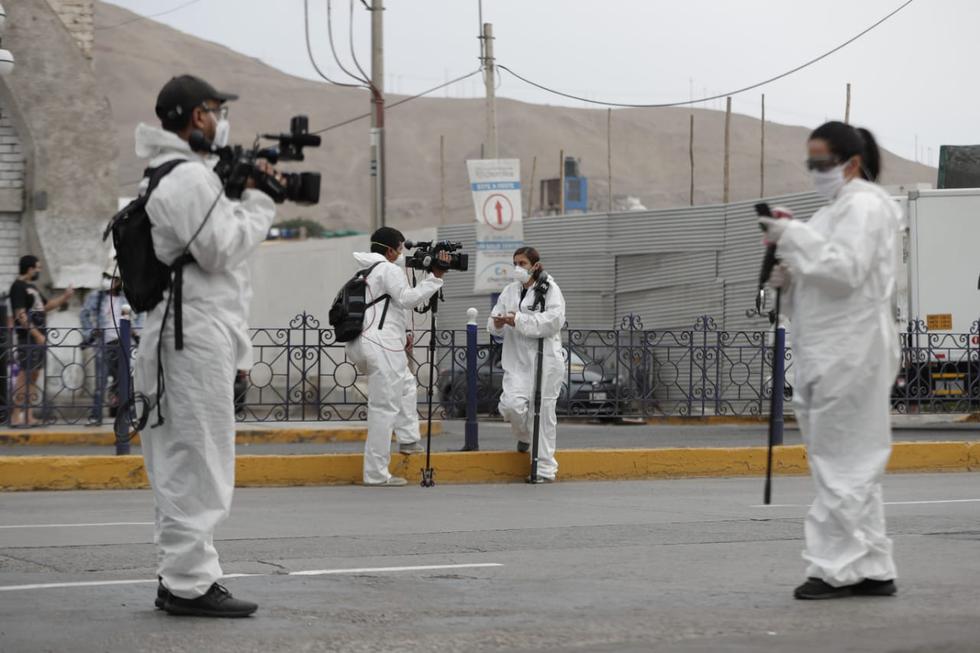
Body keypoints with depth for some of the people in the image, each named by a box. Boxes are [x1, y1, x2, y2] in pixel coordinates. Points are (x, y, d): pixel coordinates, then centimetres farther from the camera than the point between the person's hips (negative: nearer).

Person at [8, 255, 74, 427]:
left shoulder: (32, 287, 20)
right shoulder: (18, 287, -10)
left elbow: (46, 305, 29)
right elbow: (20, 314, -17)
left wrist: (64, 297, 18)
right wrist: (36, 333, -21)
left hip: (38, 337, 10)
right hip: (28, 337, -10)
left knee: (33, 376, 9)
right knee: (25, 374, -11)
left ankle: (28, 415, 11)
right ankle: (16, 416, -11)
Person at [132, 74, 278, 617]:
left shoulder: (169, 175, 20)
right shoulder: (191, 178, -13)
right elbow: (222, 249, -18)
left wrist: (246, 195, 10)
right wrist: (257, 200, -9)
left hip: (189, 334, 11)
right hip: (198, 334, -11)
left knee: (184, 466, 13)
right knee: (199, 464, -9)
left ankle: (180, 577, 17)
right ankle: (189, 583, -7)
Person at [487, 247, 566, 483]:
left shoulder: (550, 289, -1)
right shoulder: (510, 291, 14)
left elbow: (553, 320, -15)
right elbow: (494, 327, 15)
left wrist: (518, 320, -18)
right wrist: (498, 323, -10)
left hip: (544, 359, -4)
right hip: (517, 359, 4)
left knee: (543, 413, -2)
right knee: (511, 404, -16)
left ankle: (545, 469, 7)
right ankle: (524, 435, 20)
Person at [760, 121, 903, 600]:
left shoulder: (864, 206, -7)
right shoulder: (838, 208, 22)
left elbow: (846, 270, -20)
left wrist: (795, 237, -19)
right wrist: (788, 277, 6)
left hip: (850, 354, -10)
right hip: (828, 356, 10)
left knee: (843, 463, -8)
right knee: (851, 465, 9)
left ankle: (838, 567, -7)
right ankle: (871, 569, 12)